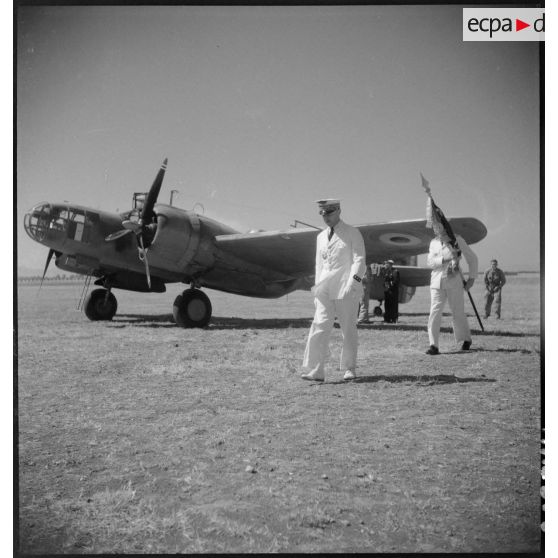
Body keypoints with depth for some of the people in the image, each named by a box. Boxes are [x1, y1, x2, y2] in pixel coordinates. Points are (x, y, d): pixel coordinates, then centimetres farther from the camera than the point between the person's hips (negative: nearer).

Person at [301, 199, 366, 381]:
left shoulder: (353, 233, 2)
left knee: (349, 330, 2)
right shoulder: (321, 237, 18)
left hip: (346, 289, -4)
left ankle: (349, 369, 14)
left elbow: (359, 259, -5)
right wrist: (317, 289, 16)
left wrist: (353, 281, -19)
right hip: (325, 290, 4)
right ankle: (315, 371, -12)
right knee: (319, 327, -8)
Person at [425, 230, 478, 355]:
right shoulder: (433, 242, 10)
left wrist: (471, 278, 2)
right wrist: (444, 259, -19)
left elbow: (472, 258, 5)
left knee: (458, 312, 6)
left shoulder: (457, 240, 0)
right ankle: (433, 345, -9)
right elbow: (430, 262, -2)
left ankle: (466, 340, 29)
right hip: (437, 282, 2)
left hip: (453, 281, -2)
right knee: (435, 312, -8)